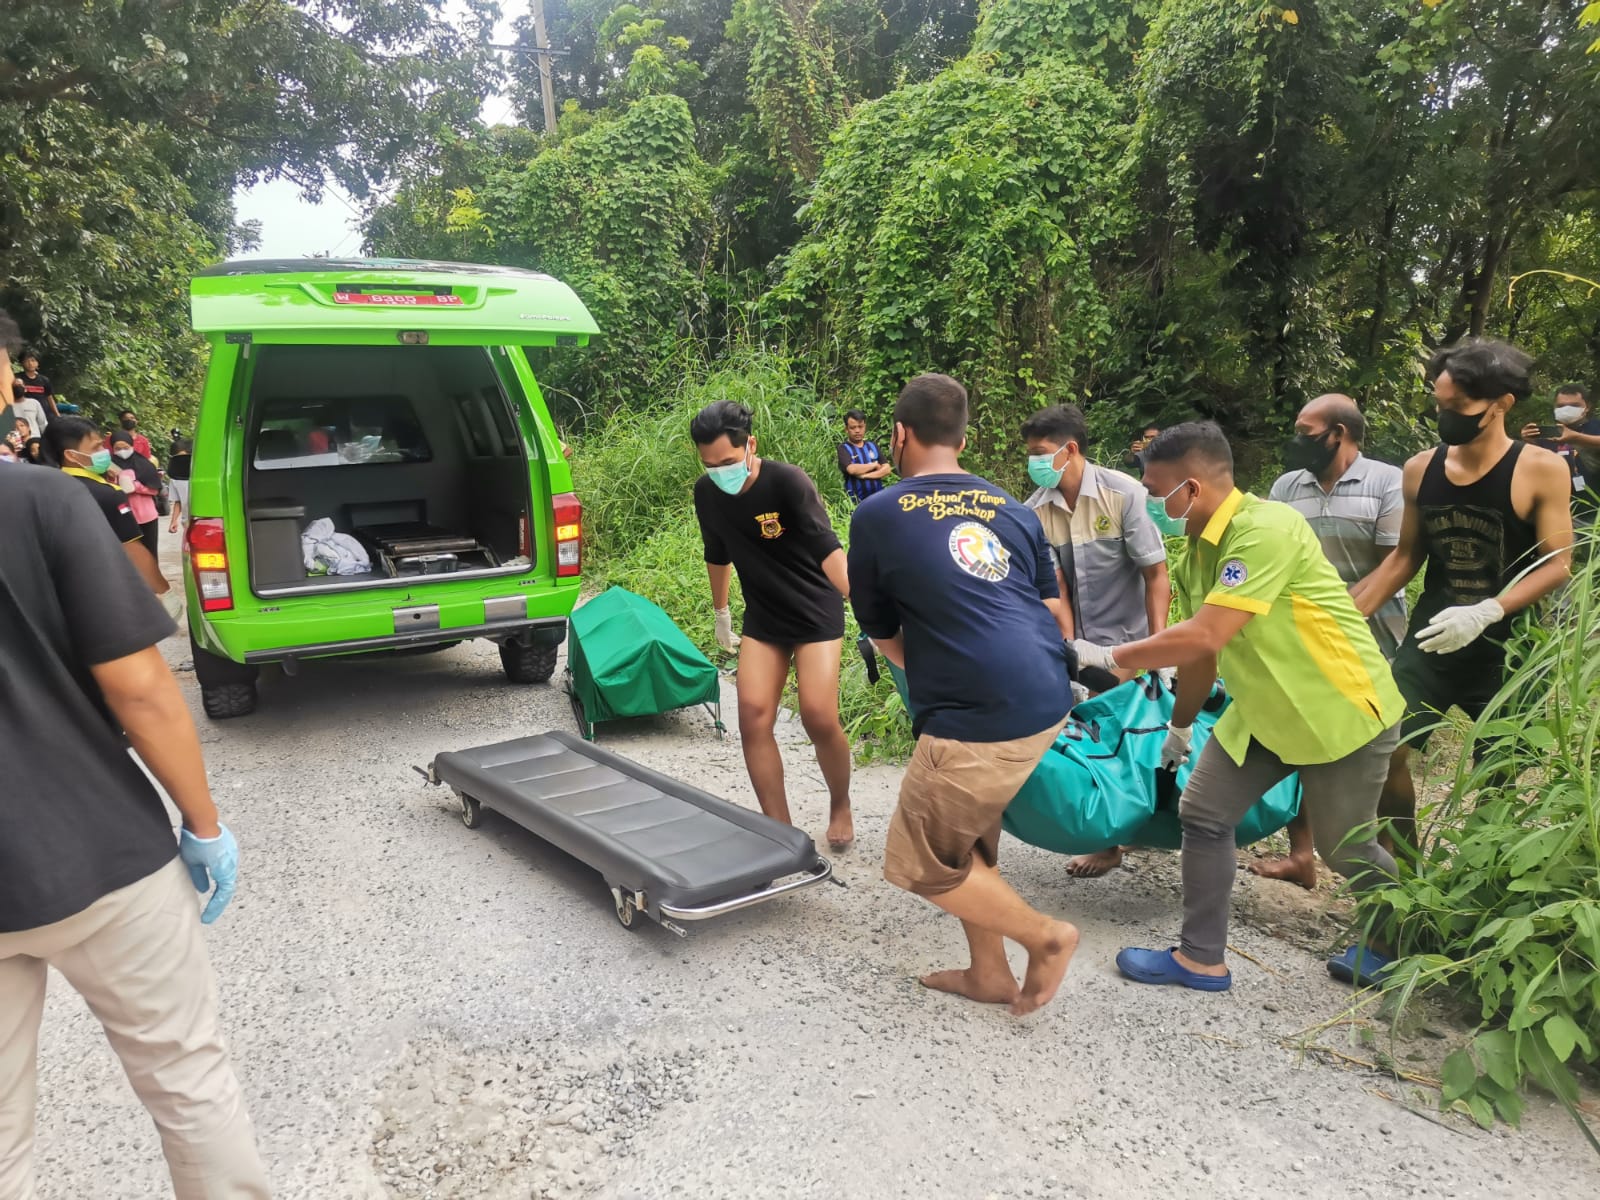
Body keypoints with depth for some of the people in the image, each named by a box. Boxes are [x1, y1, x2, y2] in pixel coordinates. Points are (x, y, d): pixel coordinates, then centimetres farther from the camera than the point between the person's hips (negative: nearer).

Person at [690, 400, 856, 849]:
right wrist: (721, 614, 23)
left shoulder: (788, 482, -22)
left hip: (816, 613, -5)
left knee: (819, 717, -14)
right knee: (753, 716, -6)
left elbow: (827, 548, -34)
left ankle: (841, 807, 15)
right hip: (763, 618, 5)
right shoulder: (706, 493, -5)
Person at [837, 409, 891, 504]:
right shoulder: (843, 448, -3)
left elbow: (886, 469, 3)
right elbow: (852, 469, -20)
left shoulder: (873, 446, 11)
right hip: (857, 502, -4)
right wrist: (874, 465, -5)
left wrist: (865, 476, -12)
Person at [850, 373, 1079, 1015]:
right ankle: (989, 973, 32)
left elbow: (884, 635, 10)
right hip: (1049, 700, 7)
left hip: (979, 721, -7)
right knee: (967, 833, 24)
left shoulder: (876, 515, 0)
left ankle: (1044, 935, 14)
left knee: (920, 863, 10)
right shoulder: (1011, 509, 13)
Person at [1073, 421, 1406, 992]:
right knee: (1203, 814, 3)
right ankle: (1202, 959, 16)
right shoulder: (1196, 552, -1)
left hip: (1344, 709, -7)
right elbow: (1198, 653, 9)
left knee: (1343, 848, 7)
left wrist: (1107, 657, -26)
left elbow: (1206, 637, -34)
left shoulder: (1266, 530, -29)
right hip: (1265, 711, 8)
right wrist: (1180, 725, 18)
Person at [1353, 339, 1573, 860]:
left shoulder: (1541, 471, -11)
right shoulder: (1421, 469, 1)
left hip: (1506, 647, -3)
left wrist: (1485, 613, -28)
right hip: (1430, 640, 4)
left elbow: (1557, 565, -13)